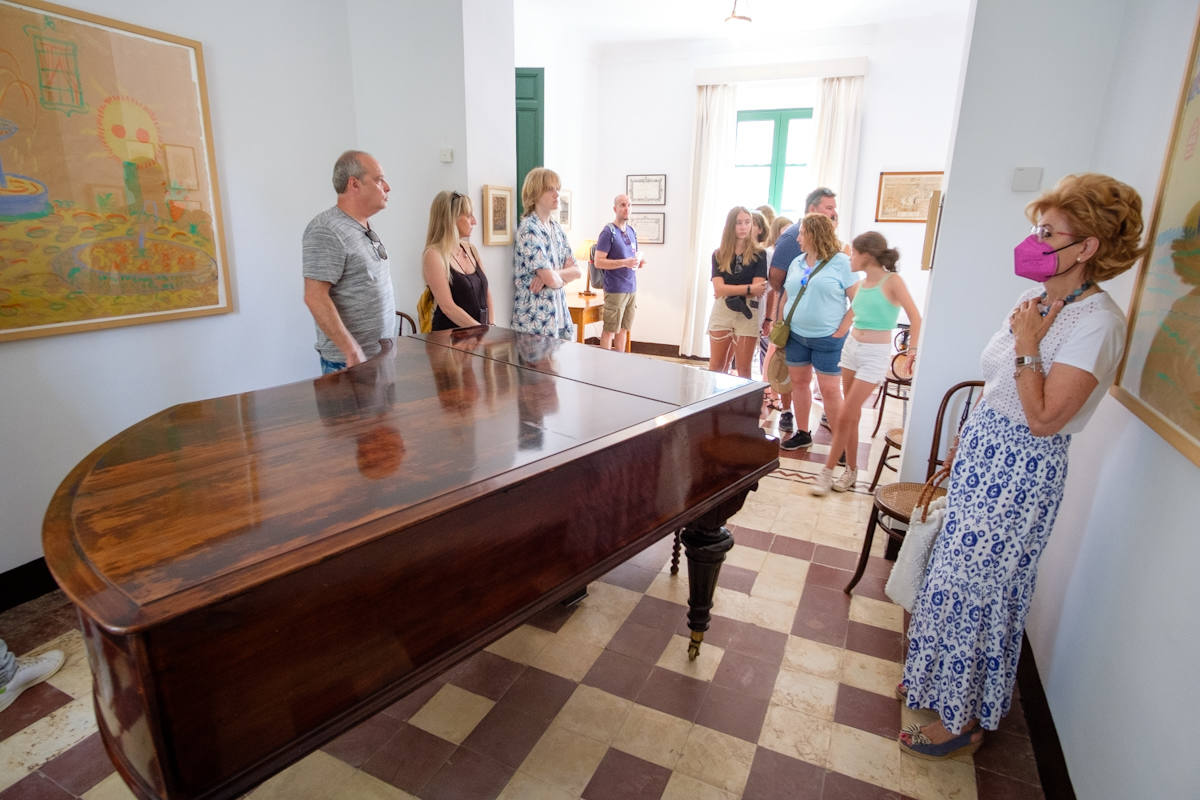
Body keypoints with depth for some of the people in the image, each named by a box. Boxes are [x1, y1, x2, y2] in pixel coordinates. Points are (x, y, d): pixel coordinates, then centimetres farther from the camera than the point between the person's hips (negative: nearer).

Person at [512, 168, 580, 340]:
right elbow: (552, 280, -20)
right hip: (536, 318, -7)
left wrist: (551, 274, -12)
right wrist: (564, 276, 2)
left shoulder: (556, 227, 11)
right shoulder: (529, 229, -14)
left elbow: (577, 270, 6)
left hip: (559, 311, 8)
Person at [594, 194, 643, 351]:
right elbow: (598, 262, -14)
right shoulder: (608, 232, -8)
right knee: (610, 330, -2)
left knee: (624, 329, 13)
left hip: (632, 289, 7)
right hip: (615, 289, -7)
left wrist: (638, 263, 3)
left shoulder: (631, 231, 14)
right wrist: (624, 263, -22)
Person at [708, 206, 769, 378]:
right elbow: (718, 289, -6)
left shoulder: (759, 254, 1)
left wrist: (729, 291, -8)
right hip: (721, 313, 2)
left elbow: (758, 291, -9)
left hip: (747, 314, -1)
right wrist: (749, 288, -12)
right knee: (715, 368, 4)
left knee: (744, 370, 5)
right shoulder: (719, 254, 6)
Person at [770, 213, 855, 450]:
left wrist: (842, 331, -13)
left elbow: (858, 300, -8)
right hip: (796, 335, 6)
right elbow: (784, 297, 15)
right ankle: (802, 434, 25)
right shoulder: (797, 262, 11)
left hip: (827, 338, -6)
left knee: (829, 389, -3)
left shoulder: (840, 262, -6)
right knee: (799, 382, 11)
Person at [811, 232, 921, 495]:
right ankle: (851, 468, 22)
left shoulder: (892, 281, -10)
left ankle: (828, 470, 4)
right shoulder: (860, 285, 7)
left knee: (845, 416, -7)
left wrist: (912, 350, -17)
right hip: (852, 347, 6)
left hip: (875, 354, -6)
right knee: (852, 415, 11)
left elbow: (915, 318, -11)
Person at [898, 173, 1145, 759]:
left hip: (1021, 473, -8)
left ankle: (964, 721, 22)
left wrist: (1027, 346, -20)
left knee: (972, 590, 2)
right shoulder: (1037, 301, 6)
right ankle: (941, 682, 39)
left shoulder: (1097, 322, -19)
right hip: (982, 457, 8)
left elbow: (1043, 419, -23)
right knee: (958, 576, 19)